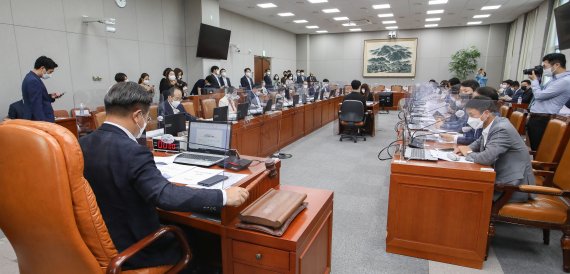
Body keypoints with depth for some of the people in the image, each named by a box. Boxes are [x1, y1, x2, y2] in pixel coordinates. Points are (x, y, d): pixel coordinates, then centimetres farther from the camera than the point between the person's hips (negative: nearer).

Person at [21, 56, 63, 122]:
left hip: (39, 121, 10)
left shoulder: (31, 78, 12)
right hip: (40, 121, -10)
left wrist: (50, 97, 7)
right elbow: (36, 107, -23)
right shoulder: (33, 81, -19)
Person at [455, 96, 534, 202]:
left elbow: (486, 158, -33)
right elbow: (480, 142, 21)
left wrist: (468, 153, -13)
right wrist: (467, 148, 0)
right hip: (501, 177, 8)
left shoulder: (502, 129, -23)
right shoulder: (491, 125, 2)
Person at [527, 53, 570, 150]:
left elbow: (539, 95, -17)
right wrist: (536, 80, 14)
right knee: (534, 148, 15)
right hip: (535, 118, 10)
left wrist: (534, 80, -2)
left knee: (539, 149, -3)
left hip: (542, 120, -10)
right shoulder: (555, 79, 17)